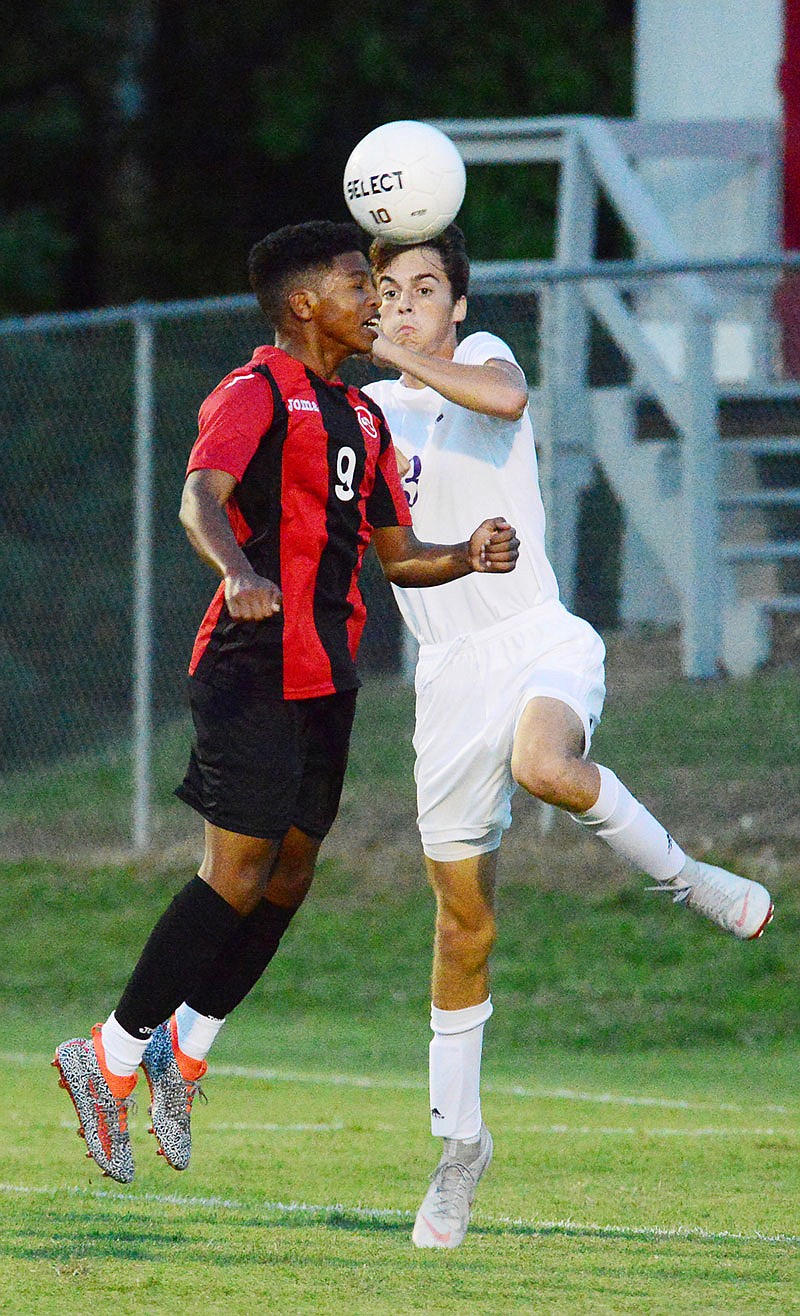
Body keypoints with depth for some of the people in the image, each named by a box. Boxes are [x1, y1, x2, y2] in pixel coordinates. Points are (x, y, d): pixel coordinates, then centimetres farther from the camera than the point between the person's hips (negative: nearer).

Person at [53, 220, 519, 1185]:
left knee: (290, 875, 8)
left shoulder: (362, 419, 19)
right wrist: (237, 569, -46)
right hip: (255, 669, -8)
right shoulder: (255, 395, -7)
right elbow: (201, 498, -25)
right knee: (240, 871, -12)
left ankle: (183, 1050, 21)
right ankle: (112, 1058, -4)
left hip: (327, 673, 8)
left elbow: (398, 556, 22)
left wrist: (470, 556, 0)